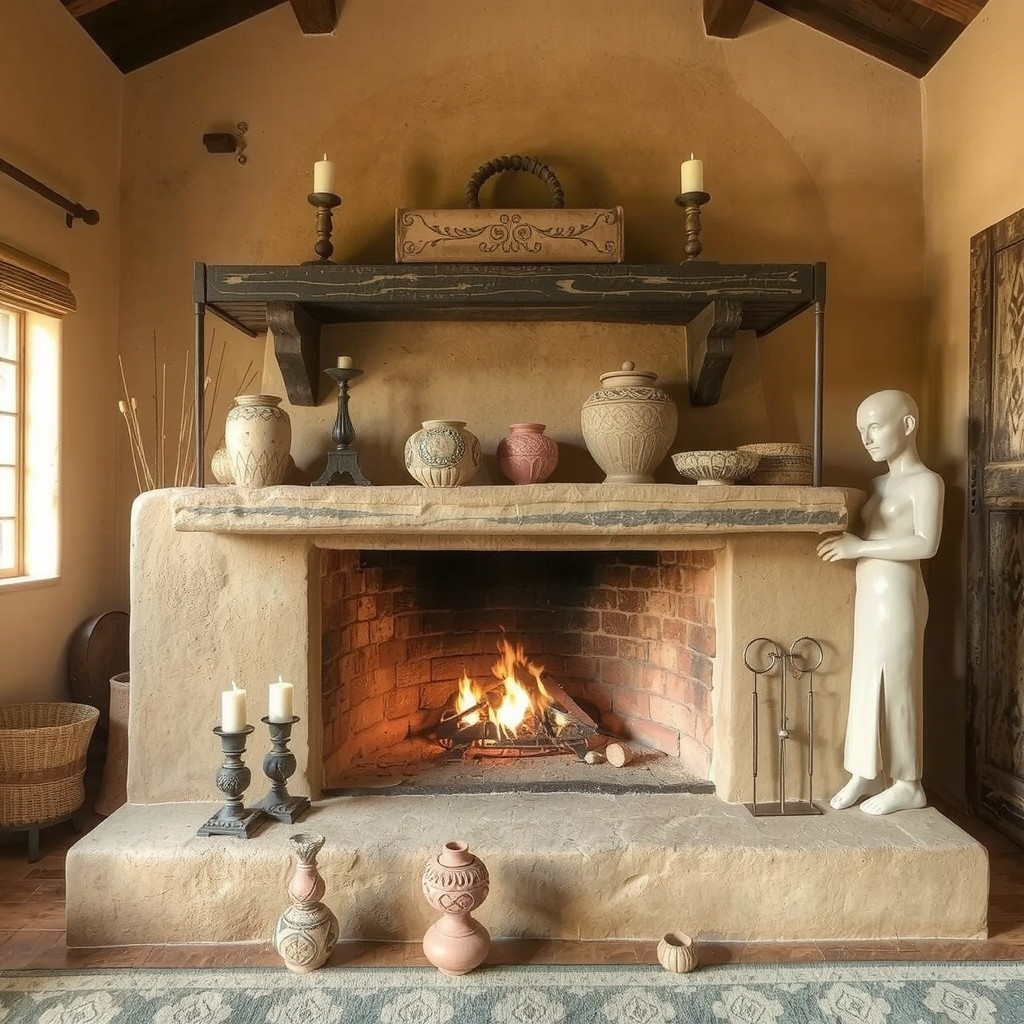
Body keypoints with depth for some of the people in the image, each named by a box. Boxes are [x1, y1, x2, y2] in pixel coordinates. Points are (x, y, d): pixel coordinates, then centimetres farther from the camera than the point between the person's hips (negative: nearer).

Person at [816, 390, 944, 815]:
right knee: (866, 684, 12)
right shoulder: (878, 484, 16)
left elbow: (926, 544, -21)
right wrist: (849, 542, 0)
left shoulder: (925, 481, -9)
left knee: (896, 686, -1)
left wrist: (859, 547, -20)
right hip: (868, 595, 8)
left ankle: (908, 784, 11)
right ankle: (866, 772, 22)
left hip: (896, 596, -8)